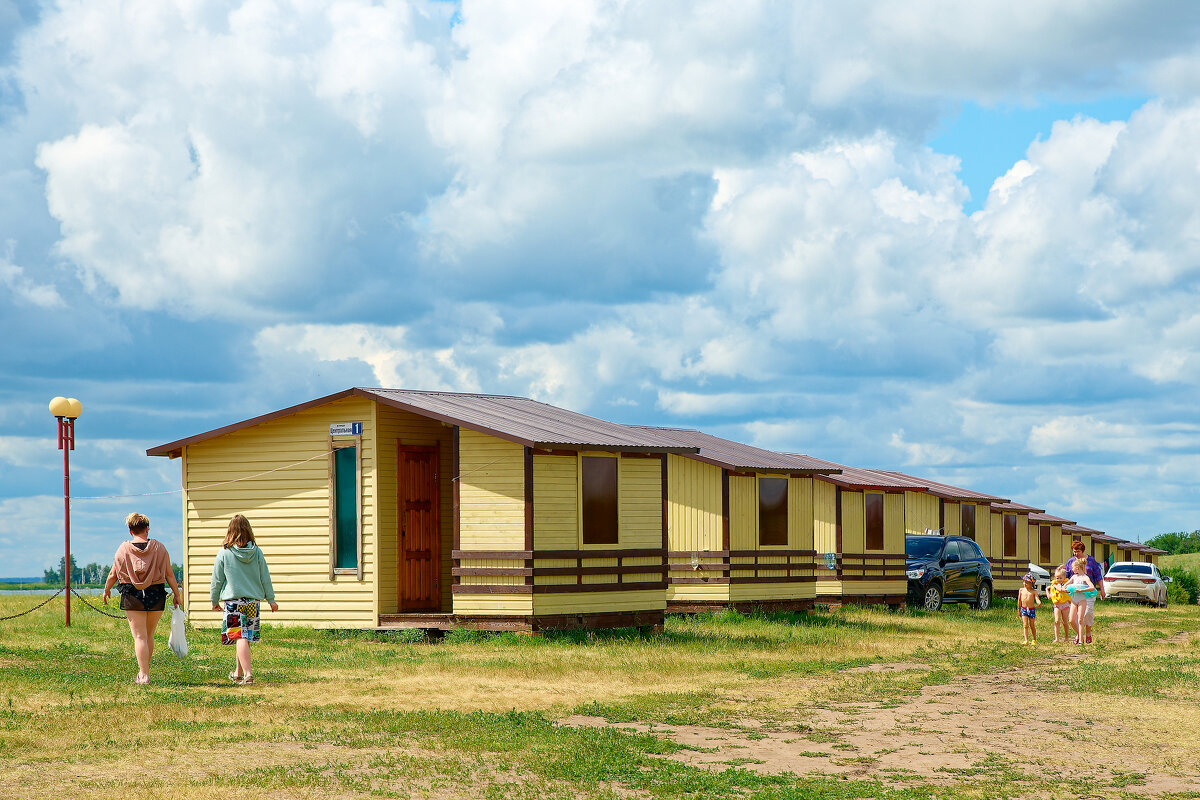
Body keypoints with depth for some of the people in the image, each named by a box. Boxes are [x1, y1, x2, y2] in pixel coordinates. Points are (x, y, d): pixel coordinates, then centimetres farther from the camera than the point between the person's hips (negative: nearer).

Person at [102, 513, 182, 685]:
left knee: (139, 637, 0)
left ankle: (144, 676, -7)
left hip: (132, 597, -1)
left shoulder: (124, 549, -1)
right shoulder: (159, 547, 0)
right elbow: (170, 575, 1)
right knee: (149, 636, 16)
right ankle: (143, 670, 27)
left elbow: (113, 575, 5)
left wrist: (106, 590, 23)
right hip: (156, 596, 1)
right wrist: (177, 595, 10)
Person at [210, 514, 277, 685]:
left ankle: (247, 673, -20)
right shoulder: (257, 552, 1)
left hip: (233, 600, -3)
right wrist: (271, 599, 16)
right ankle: (238, 673, 29)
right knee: (245, 637, 16)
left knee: (240, 638, -7)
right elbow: (265, 578, 6)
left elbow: (217, 580, 1)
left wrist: (215, 601, 14)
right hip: (253, 600, 4)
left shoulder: (224, 553, -6)